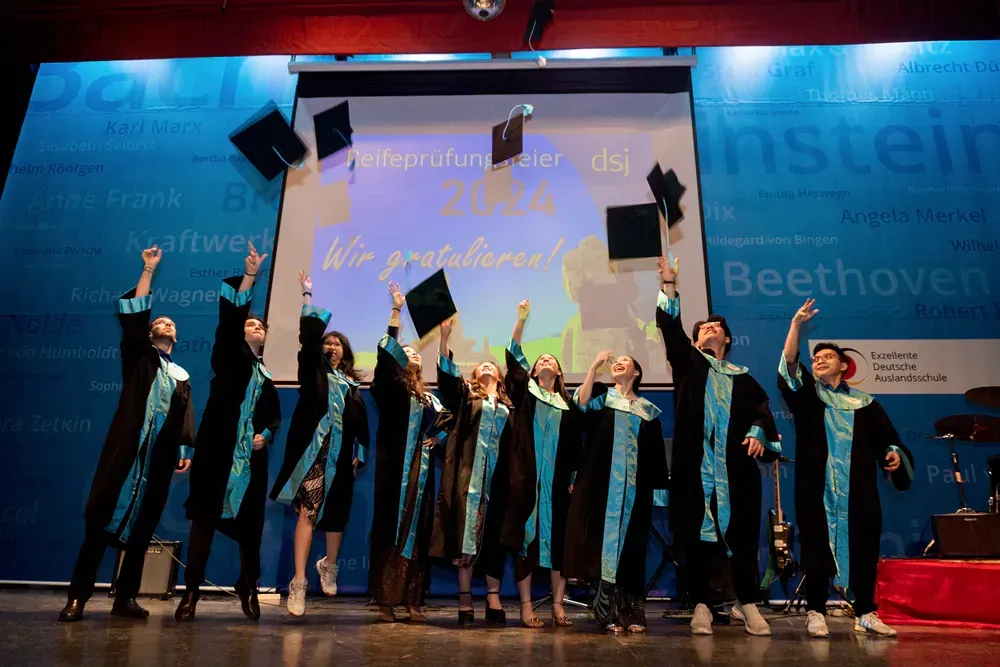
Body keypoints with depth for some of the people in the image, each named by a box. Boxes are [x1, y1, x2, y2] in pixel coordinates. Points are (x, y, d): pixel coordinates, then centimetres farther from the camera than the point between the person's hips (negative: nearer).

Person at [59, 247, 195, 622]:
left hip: (159, 456, 3)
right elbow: (132, 315, 0)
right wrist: (148, 270, -1)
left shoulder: (182, 376, 20)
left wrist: (185, 450, -3)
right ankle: (77, 597, 0)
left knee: (142, 528, 4)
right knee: (100, 521, -6)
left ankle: (125, 598, 10)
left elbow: (185, 417, 11)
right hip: (125, 448, -3)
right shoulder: (138, 356, 12)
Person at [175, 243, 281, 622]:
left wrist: (266, 435, -3)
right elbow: (230, 318, -7)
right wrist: (249, 276, -14)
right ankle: (191, 592, 2)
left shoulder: (266, 374, 20)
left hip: (252, 456, 4)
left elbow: (274, 415, 19)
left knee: (250, 525, 4)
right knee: (205, 519, -4)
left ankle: (248, 590, 17)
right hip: (219, 448, -4)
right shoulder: (228, 355, 9)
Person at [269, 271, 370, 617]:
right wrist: (307, 295, -1)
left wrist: (359, 452, 4)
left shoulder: (352, 382, 14)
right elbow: (309, 334, -3)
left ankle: (329, 566, 34)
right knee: (308, 511, -10)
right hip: (313, 450, -3)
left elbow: (360, 420, 11)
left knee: (337, 514, 11)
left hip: (342, 454, 3)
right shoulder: (312, 371, 8)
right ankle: (299, 582, -8)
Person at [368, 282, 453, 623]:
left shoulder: (428, 397, 18)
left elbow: (449, 420, 25)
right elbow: (386, 352, -9)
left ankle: (413, 601, 9)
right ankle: (385, 601, 0)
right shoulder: (389, 387, 4)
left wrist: (438, 437, 4)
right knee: (390, 528, -5)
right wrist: (396, 310, -12)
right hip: (394, 467, -4)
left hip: (420, 469, 5)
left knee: (418, 530, 4)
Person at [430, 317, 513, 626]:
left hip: (498, 476, 2)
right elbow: (447, 373, 0)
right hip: (470, 473, -2)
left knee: (494, 536, 2)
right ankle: (465, 597, 4)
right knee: (466, 533, -3)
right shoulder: (465, 394, 14)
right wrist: (445, 336, -11)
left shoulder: (508, 404, 20)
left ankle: (493, 597, 8)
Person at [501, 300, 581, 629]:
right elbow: (513, 356, -2)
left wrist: (573, 478, 3)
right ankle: (526, 605, 6)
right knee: (526, 537, -1)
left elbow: (574, 445, 12)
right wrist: (522, 319, -9)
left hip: (557, 480, 2)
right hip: (526, 477, -1)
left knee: (558, 538, 2)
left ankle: (558, 605, 11)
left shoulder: (568, 404, 14)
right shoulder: (524, 392, 10)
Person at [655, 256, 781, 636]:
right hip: (696, 463, -1)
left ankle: (747, 604, 17)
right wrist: (669, 285, -5)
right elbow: (670, 328, 2)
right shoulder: (688, 363, 14)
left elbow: (761, 406, 6)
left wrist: (758, 433, -14)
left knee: (742, 534, 3)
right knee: (697, 534, -1)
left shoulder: (743, 378, 19)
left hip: (734, 465, 2)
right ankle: (701, 606, 7)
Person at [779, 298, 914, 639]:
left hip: (859, 490, 2)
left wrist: (893, 455, -14)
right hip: (817, 489, -1)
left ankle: (865, 613, 19)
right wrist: (797, 324, -16)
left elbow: (887, 439, 8)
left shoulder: (865, 403, 12)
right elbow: (788, 365, -8)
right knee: (817, 547, 0)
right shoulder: (806, 395, 7)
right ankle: (816, 612, 8)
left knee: (864, 549, 5)